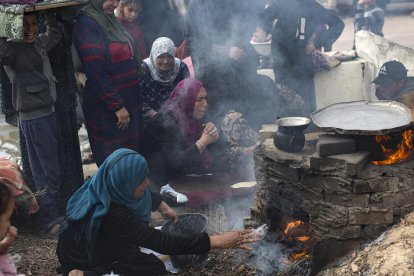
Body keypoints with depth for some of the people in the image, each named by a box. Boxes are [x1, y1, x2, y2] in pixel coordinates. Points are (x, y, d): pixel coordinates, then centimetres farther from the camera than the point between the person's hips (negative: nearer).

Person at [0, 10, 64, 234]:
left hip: (49, 112, 8)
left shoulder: (39, 43, 8)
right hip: (34, 117, -8)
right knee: (47, 172, -3)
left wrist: (48, 11, 16)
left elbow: (55, 33, 27)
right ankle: (49, 222, 8)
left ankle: (54, 214, 28)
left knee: (56, 168, 15)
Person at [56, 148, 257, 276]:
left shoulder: (112, 189, -17)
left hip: (100, 243, 8)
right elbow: (164, 243, -40)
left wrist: (165, 207, 16)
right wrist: (218, 241, -40)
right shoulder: (114, 215, -39)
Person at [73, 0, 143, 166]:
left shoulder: (109, 19, 10)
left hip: (129, 101, 9)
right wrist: (117, 106, -20)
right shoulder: (87, 24, -16)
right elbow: (96, 73, -21)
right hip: (106, 108, -9)